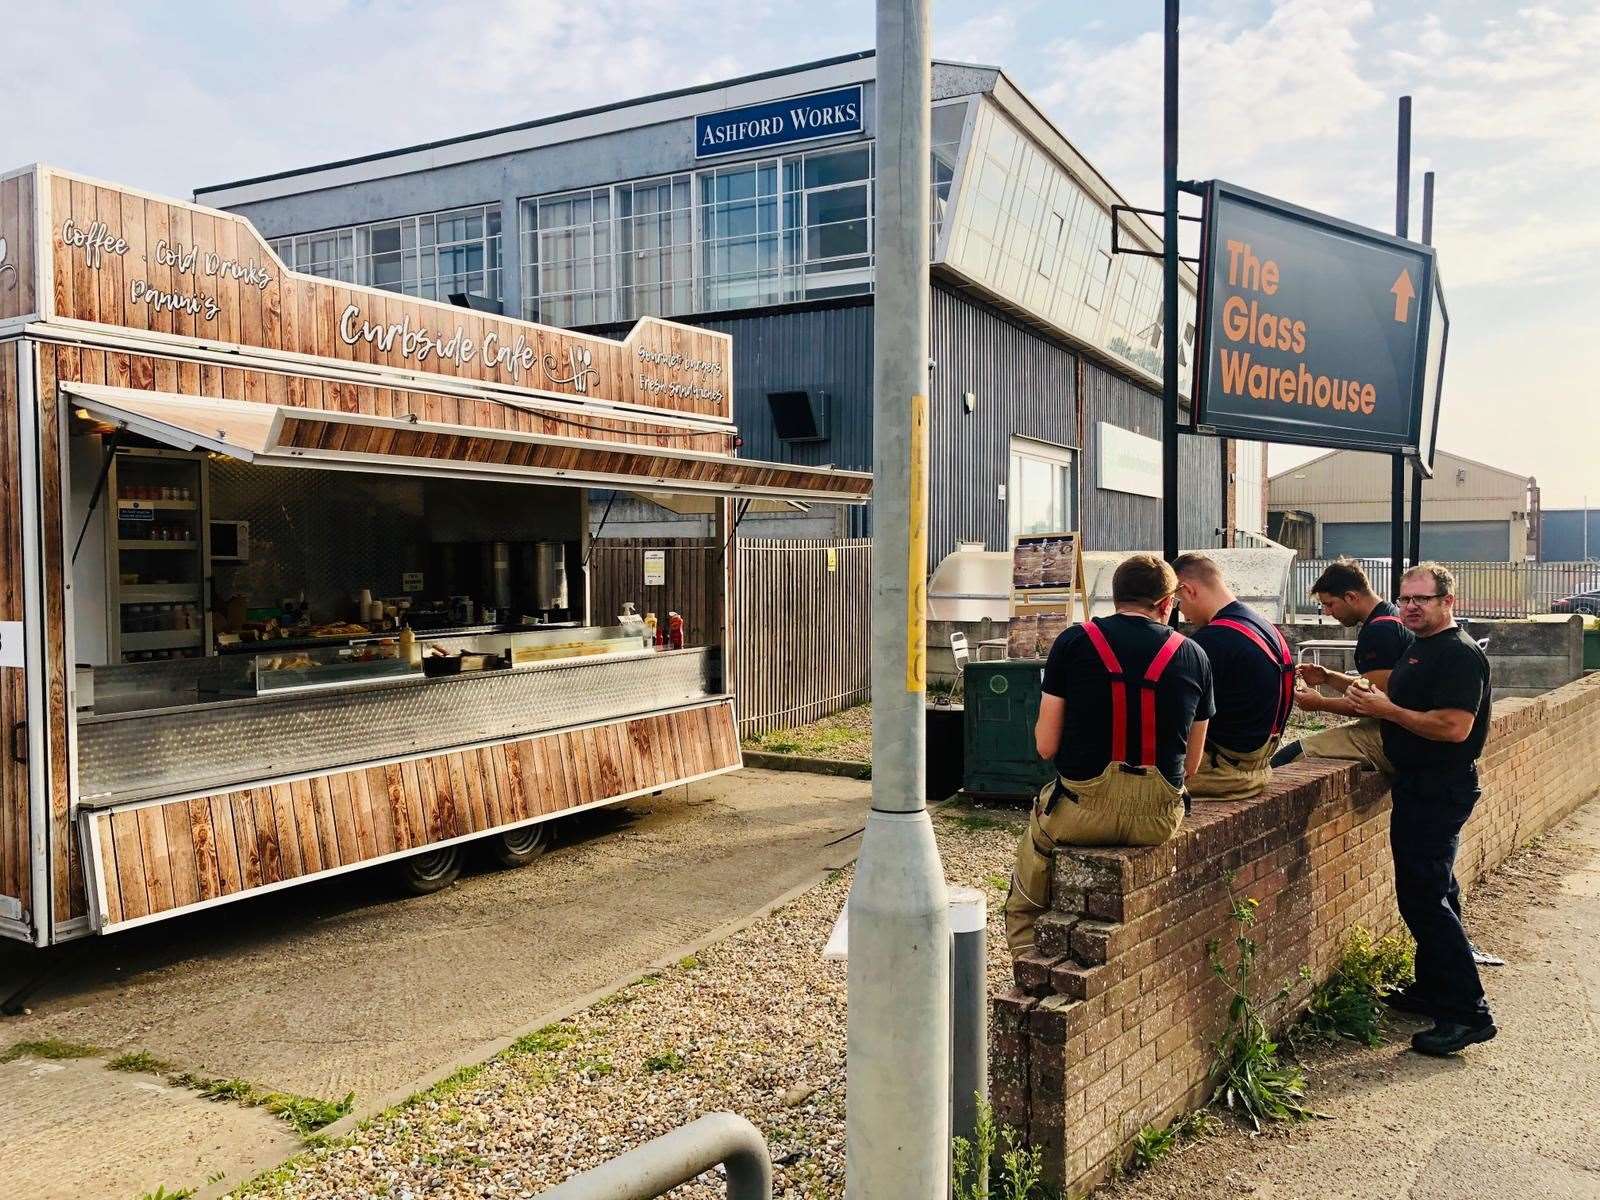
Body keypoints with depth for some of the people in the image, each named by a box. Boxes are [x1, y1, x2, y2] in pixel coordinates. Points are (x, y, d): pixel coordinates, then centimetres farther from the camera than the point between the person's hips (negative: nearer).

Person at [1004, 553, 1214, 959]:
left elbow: (1045, 745, -2)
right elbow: (1190, 764, 8)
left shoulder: (1074, 641, -3)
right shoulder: (1194, 656, 4)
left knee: (1024, 903, 25)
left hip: (1082, 810, -3)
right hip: (1160, 816, 3)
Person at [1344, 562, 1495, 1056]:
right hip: (1421, 787, 11)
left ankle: (1468, 1012, -5)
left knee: (1423, 898, -11)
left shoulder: (1460, 655, -17)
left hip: (1440, 790, -11)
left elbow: (1454, 727, -26)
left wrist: (1387, 709, -20)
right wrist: (1371, 701, 7)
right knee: (1432, 892, 18)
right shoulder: (1420, 649, 14)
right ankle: (1433, 990, 29)